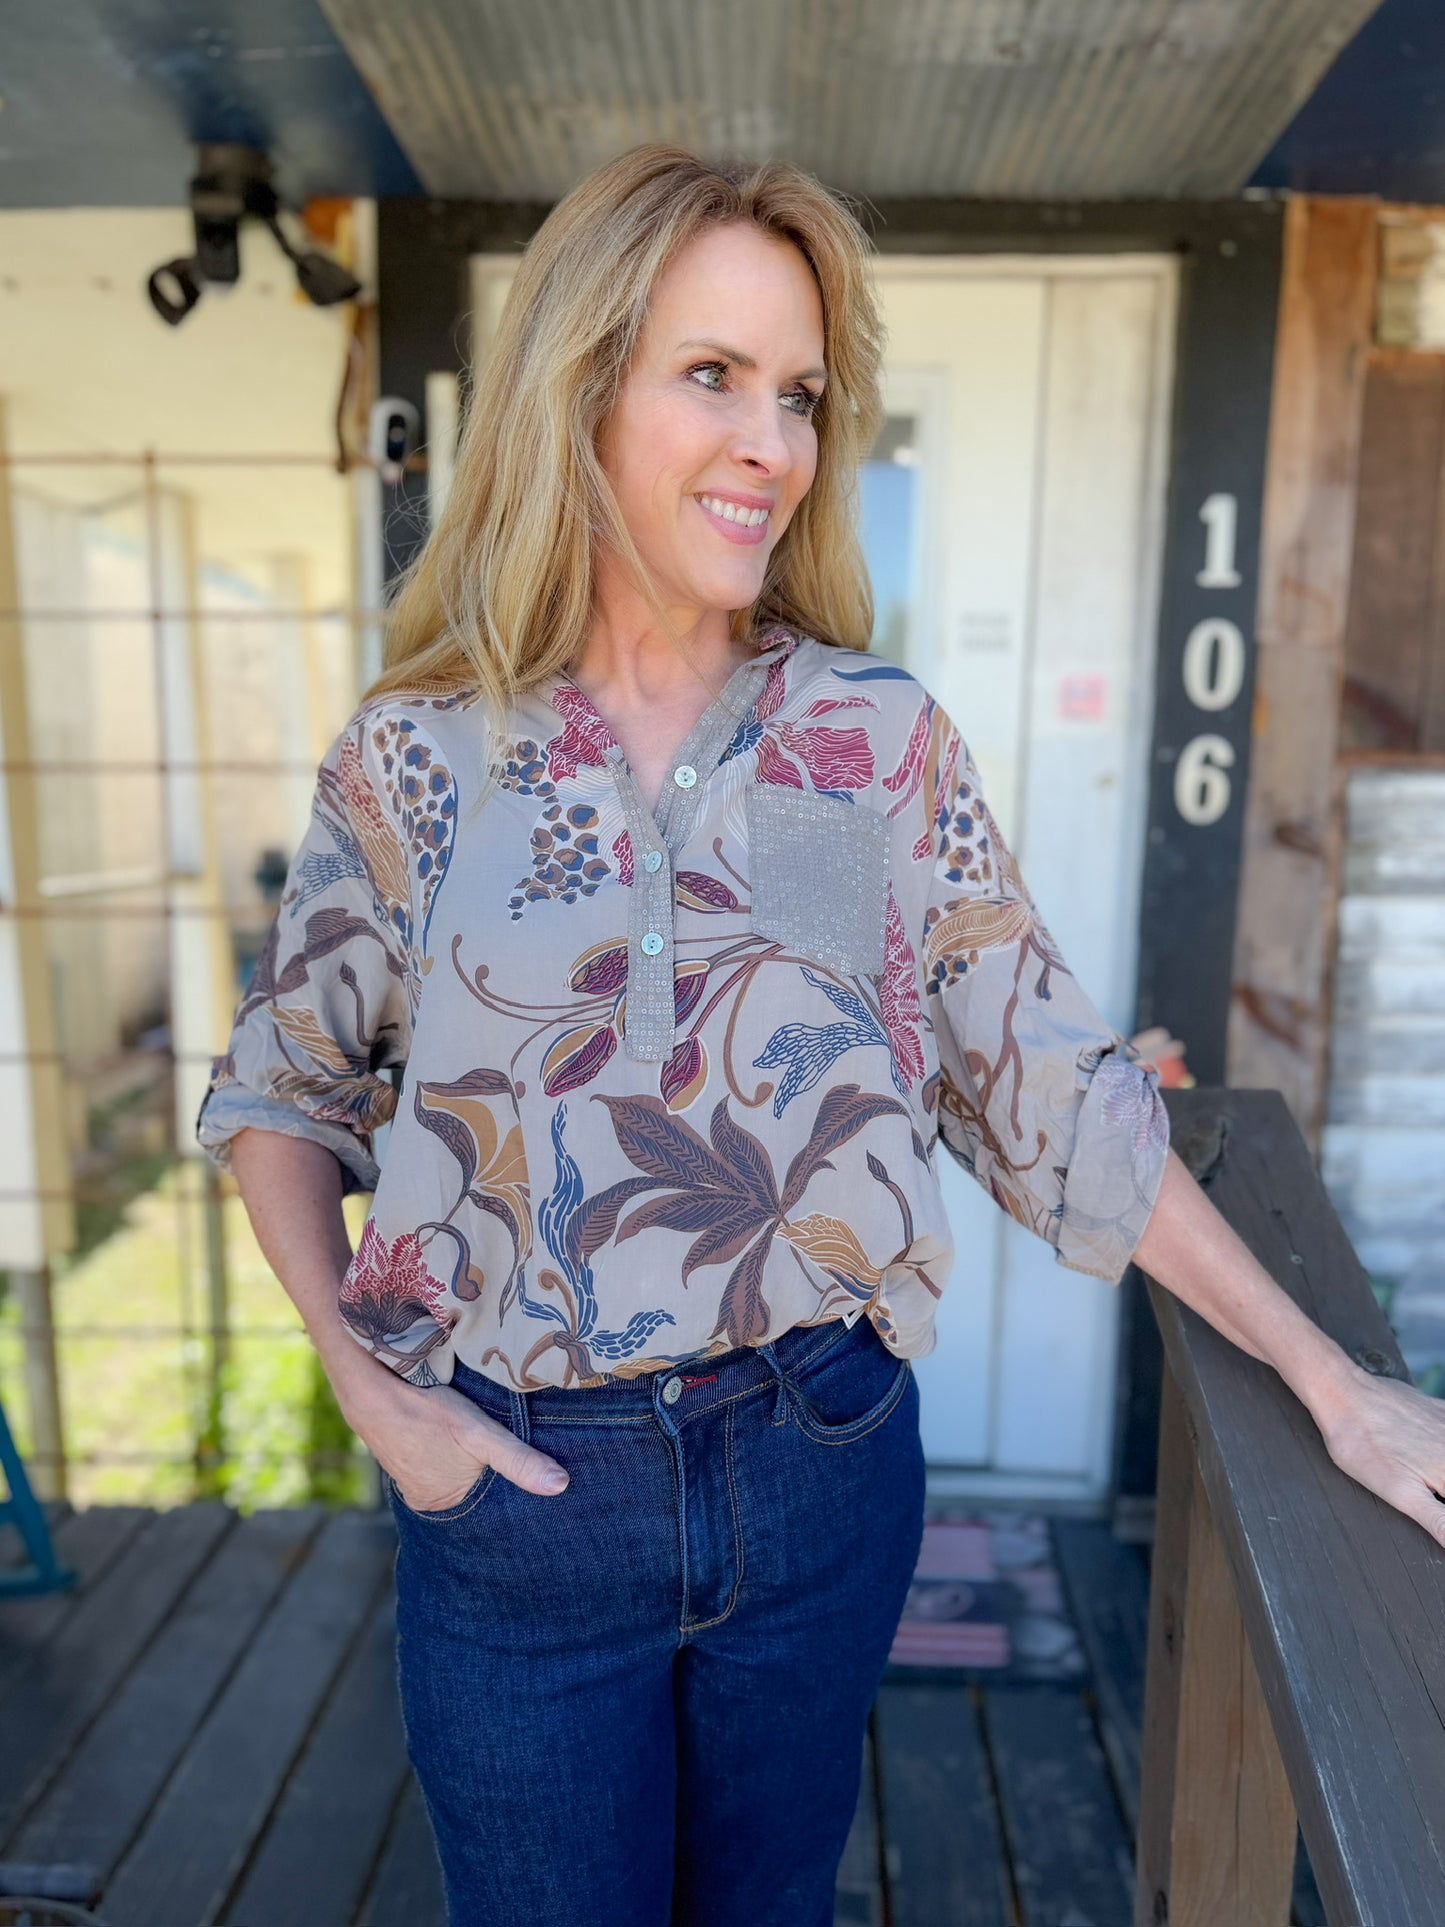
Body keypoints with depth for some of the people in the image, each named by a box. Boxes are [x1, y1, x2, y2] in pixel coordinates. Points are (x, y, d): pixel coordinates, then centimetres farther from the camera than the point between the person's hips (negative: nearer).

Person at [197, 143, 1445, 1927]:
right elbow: (277, 1093, 3)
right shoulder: (416, 757, -8)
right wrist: (367, 1385, -8)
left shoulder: (882, 741, -7)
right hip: (517, 1494, 0)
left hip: (821, 1468, 2)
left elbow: (1057, 1098, -3)